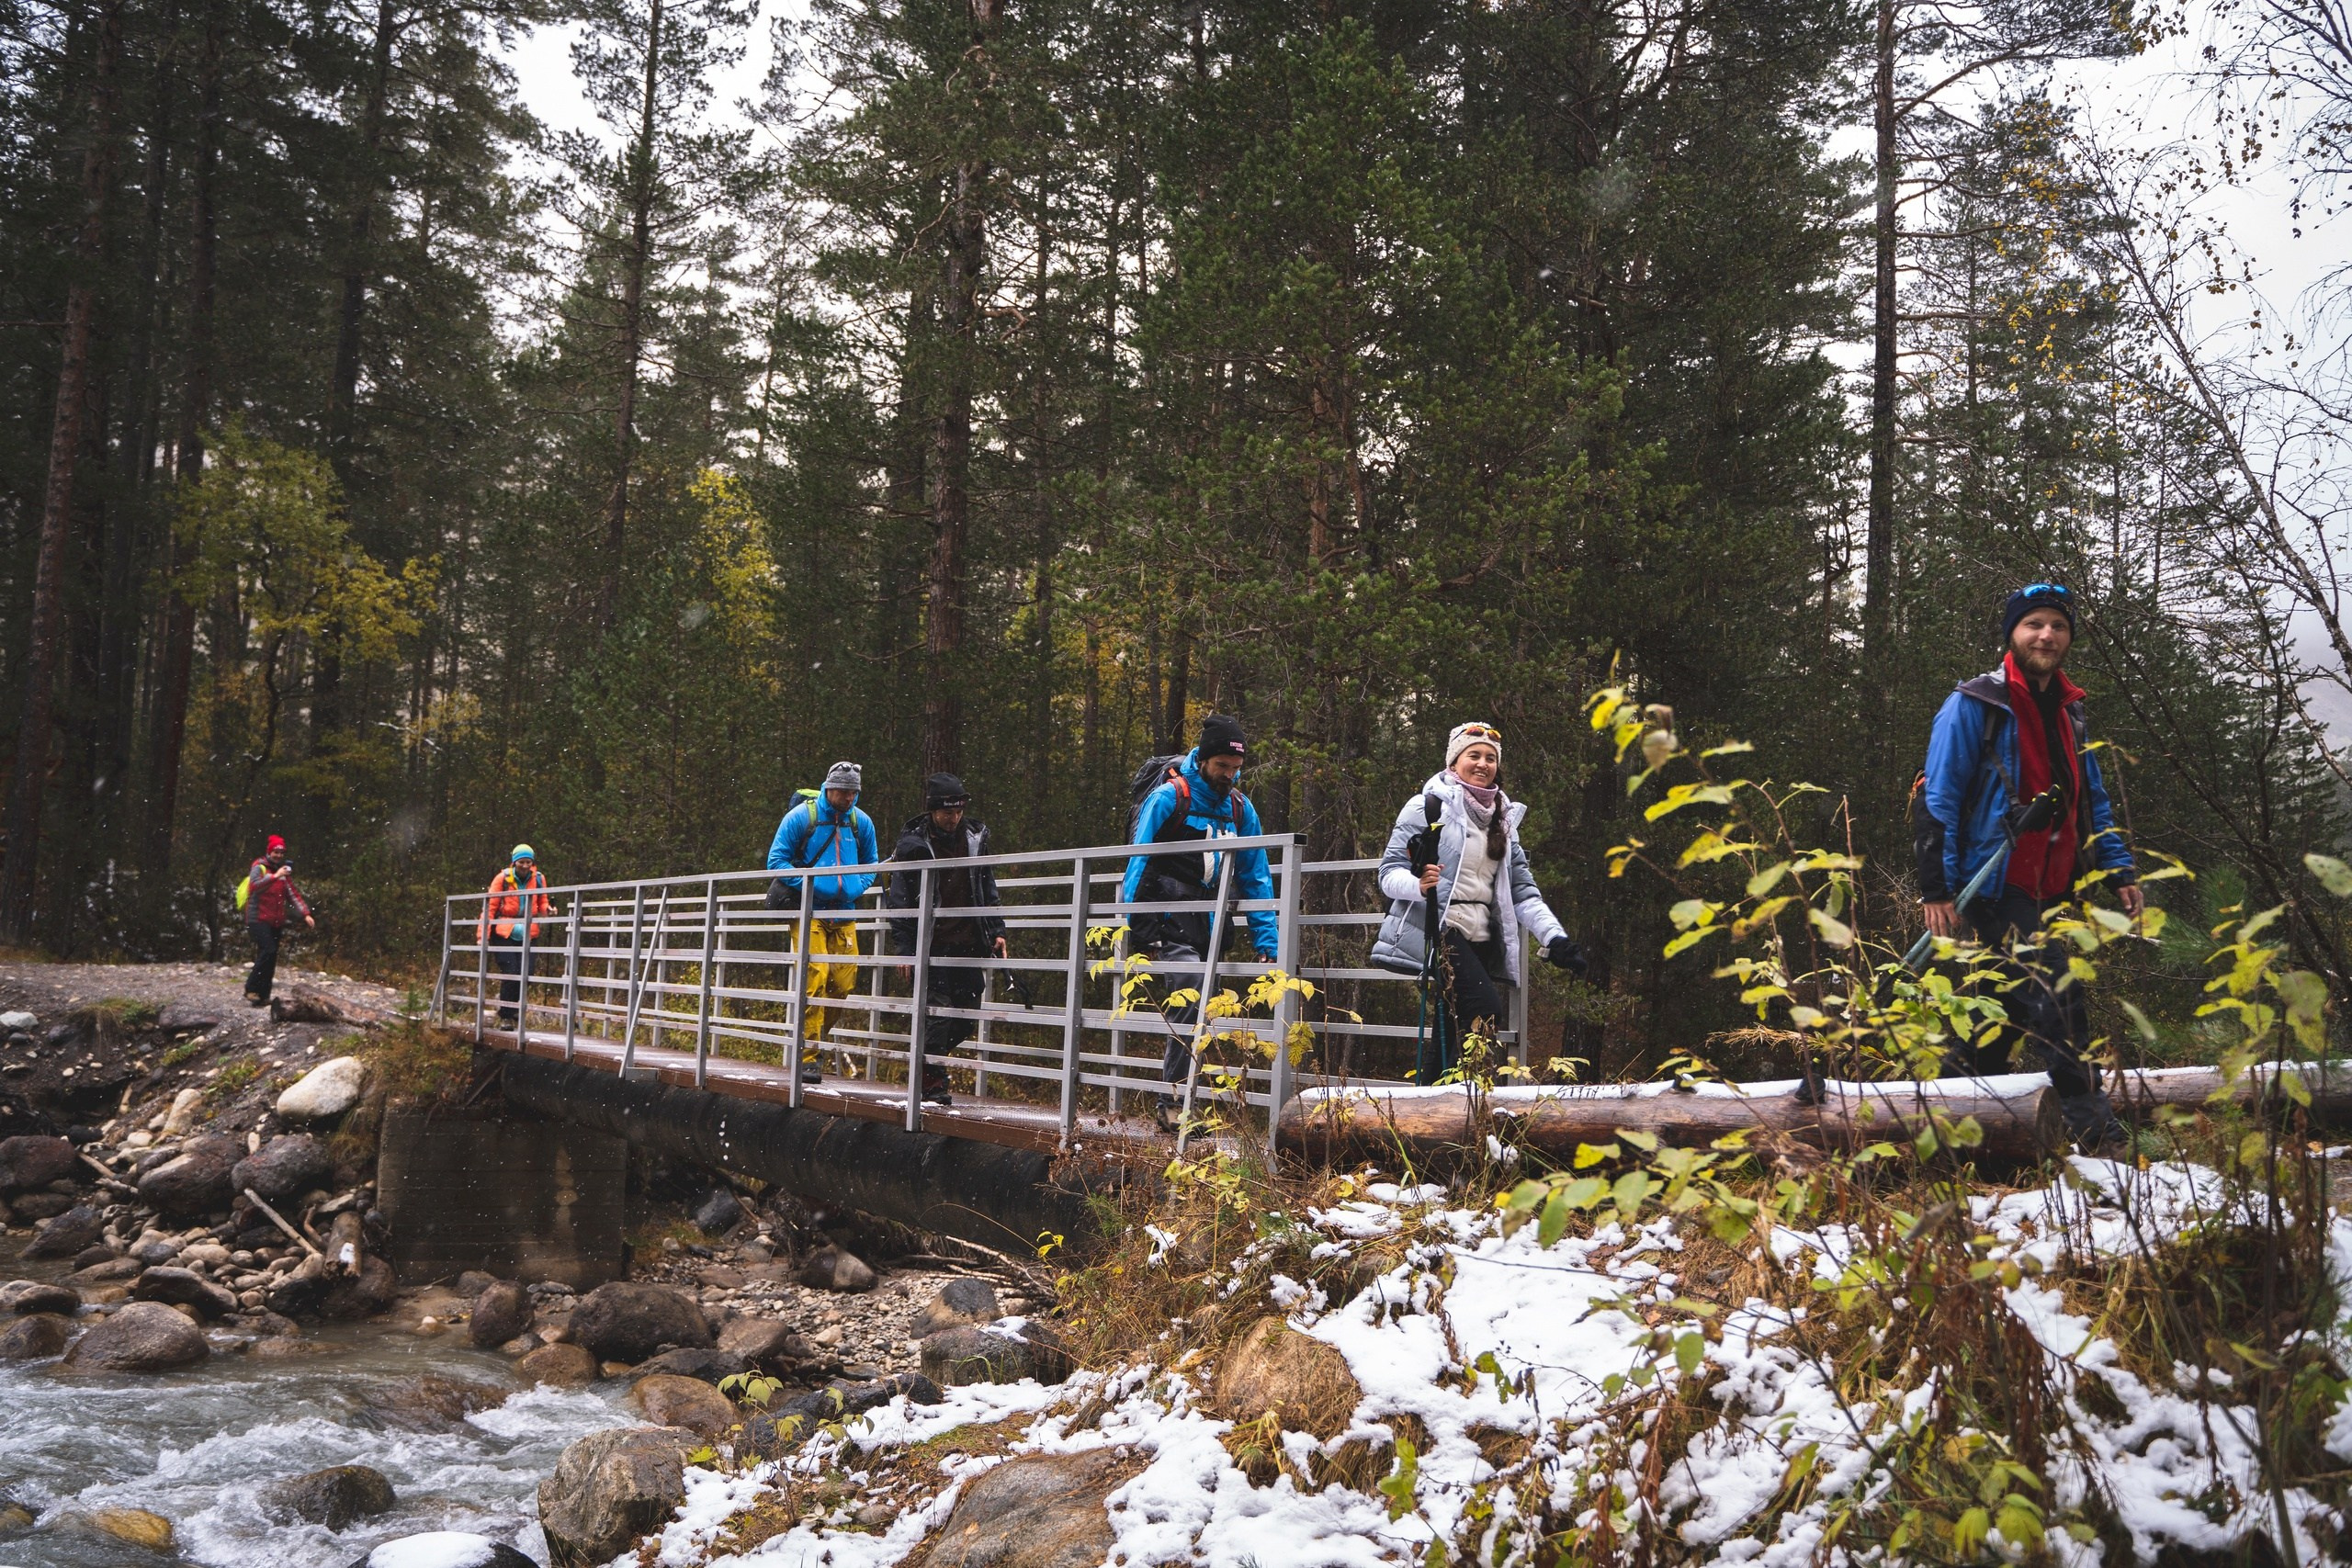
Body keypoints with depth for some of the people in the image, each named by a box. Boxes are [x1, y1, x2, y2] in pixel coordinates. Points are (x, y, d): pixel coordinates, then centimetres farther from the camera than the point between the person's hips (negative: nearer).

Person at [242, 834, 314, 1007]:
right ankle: (251, 989, -15)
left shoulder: (284, 871, 16)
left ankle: (263, 996, 8)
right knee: (268, 951, -22)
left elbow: (294, 894, 15)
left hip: (276, 923, 7)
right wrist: (275, 876, -33)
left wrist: (305, 914, 4)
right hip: (258, 920, -7)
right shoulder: (259, 867, -4)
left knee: (271, 958, 4)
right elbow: (255, 886, -23)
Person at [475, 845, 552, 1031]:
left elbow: (542, 904, 14)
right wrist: (483, 935, -11)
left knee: (523, 975, -3)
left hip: (528, 935, 2)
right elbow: (489, 907, -4)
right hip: (504, 934, -2)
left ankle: (513, 1013, 13)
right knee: (510, 972, -11)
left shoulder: (539, 880, 5)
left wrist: (548, 909, -11)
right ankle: (505, 1016, -2)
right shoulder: (502, 879, -3)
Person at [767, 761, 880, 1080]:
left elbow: (870, 864, 21)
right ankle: (807, 1056, -10)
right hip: (810, 911, -4)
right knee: (815, 977, -15)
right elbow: (777, 860, -1)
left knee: (845, 982, -1)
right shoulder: (801, 816, -4)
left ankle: (819, 1035, 24)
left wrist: (855, 889, 0)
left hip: (844, 914, 4)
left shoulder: (861, 822, 8)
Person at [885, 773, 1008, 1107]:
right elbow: (899, 900, -3)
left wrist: (996, 930, 11)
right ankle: (932, 1080, 3)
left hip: (969, 942, 5)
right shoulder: (912, 844, -4)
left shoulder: (974, 839, 9)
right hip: (932, 943, -5)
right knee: (938, 1008, -8)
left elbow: (988, 889, 19)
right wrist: (903, 947, -8)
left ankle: (928, 1061, 25)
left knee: (968, 1011, 5)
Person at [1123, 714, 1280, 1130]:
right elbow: (1138, 863, -8)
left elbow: (1255, 878, 12)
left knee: (1197, 1006, 4)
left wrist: (1266, 941, 5)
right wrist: (1139, 934, -15)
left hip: (1208, 923, 6)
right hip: (1169, 920, -6)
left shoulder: (1241, 808, 9)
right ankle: (1172, 1103, -13)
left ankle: (1176, 1100, 13)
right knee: (1195, 998, -19)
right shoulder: (1168, 797, -7)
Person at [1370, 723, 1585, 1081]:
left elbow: (1523, 890, 14)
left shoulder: (1503, 819, 19)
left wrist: (1555, 938, 0)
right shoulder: (1429, 806, -2)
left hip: (1480, 939, 7)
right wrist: (1419, 885, -30)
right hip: (1436, 929, -7)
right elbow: (1390, 872, -7)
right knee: (1486, 1010, -25)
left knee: (1450, 1038, 6)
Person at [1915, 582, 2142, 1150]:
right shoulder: (1974, 704, -8)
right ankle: (2093, 1125, -13)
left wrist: (2119, 871, 10)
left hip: (2051, 891, 8)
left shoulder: (2068, 712, 15)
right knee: (2056, 996, -16)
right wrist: (1936, 889, -16)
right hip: (1996, 888, -8)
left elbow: (2092, 801, 22)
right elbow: (1937, 800, -11)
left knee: (2013, 1007, 12)